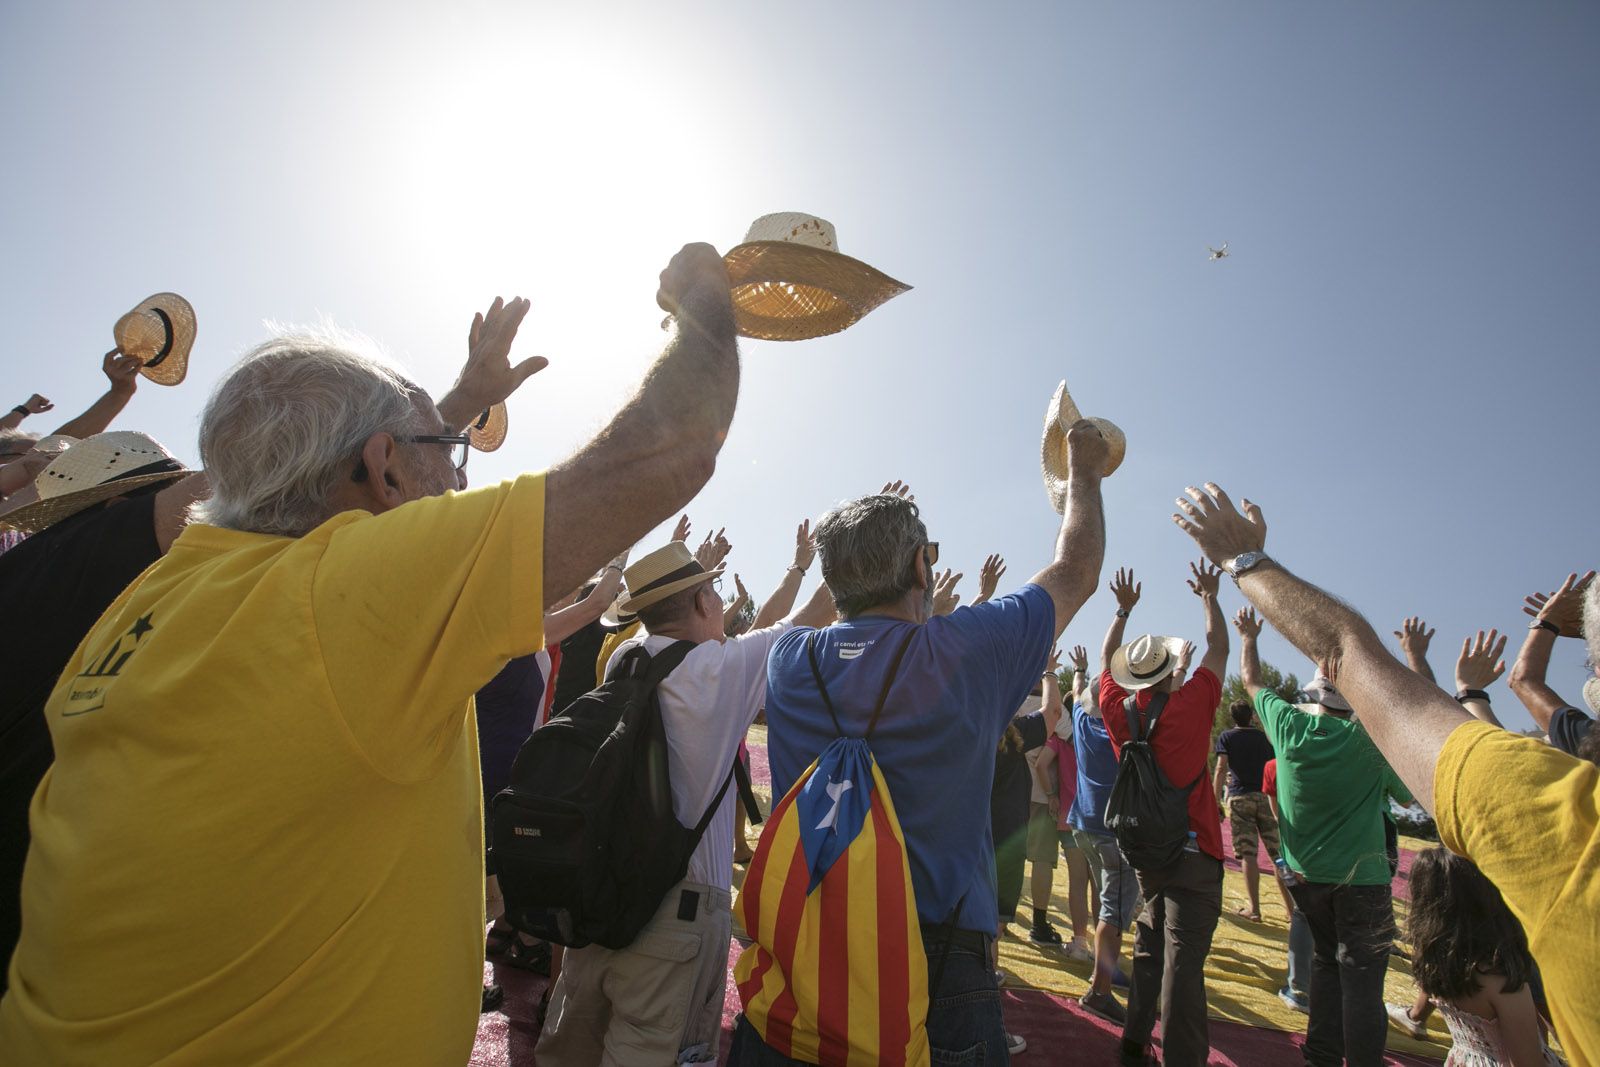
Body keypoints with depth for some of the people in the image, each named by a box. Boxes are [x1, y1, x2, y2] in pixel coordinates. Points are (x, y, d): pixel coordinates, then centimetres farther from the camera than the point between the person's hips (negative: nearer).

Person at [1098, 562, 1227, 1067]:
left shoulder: (1120, 710, -1)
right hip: (1193, 848, -5)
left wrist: (1123, 609, 26)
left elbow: (1107, 660, 18)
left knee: (1150, 946, 18)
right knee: (1183, 960, -5)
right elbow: (1218, 648, 5)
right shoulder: (1191, 705, -11)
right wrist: (1210, 598, 18)